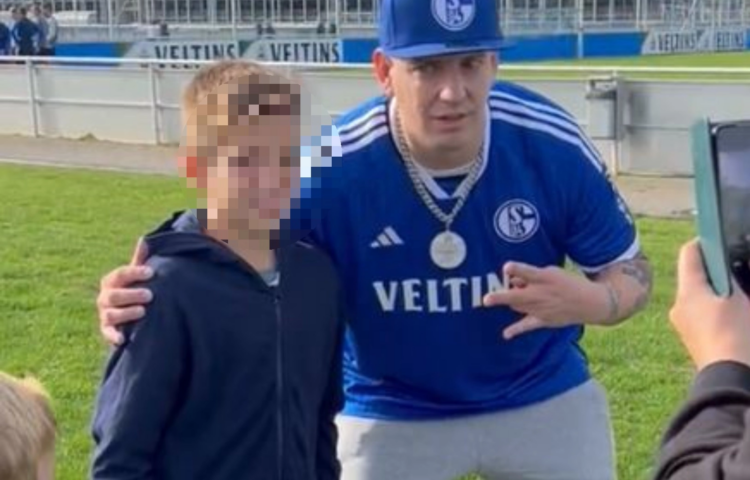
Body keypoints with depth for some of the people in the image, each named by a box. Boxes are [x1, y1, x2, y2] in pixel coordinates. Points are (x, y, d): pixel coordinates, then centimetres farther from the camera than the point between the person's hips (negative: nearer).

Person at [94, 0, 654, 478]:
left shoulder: (552, 145, -23)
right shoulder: (331, 169, -28)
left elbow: (631, 270, -10)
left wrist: (588, 301, -35)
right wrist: (139, 297, -42)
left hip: (546, 400, 2)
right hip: (390, 414, -1)